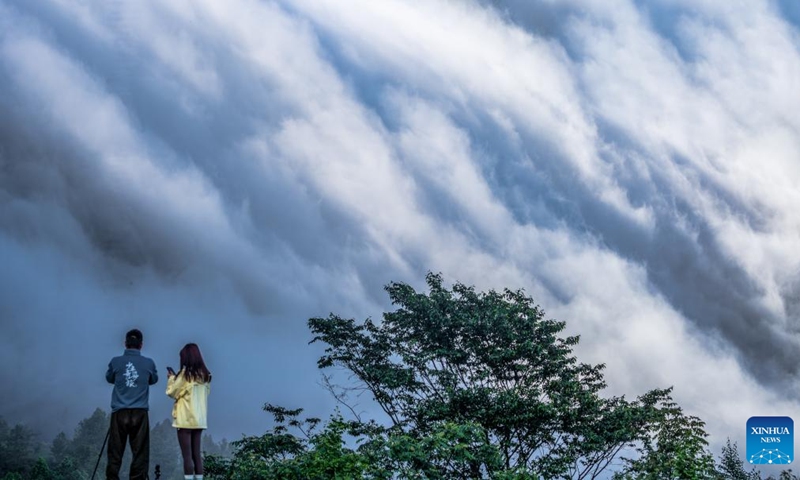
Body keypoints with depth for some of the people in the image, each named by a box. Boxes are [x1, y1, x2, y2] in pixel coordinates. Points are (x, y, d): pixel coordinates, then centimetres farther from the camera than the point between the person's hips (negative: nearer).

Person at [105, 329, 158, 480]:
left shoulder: (116, 362, 1)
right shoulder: (149, 363, 0)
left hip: (119, 412, 0)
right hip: (140, 413, 0)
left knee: (115, 452, 3)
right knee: (140, 452, 3)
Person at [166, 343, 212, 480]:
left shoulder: (185, 373, -10)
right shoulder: (205, 375, 8)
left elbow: (172, 391, -4)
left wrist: (171, 378, 13)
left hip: (185, 419, -6)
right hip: (200, 419, 6)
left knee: (187, 455, -5)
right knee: (196, 454, 10)